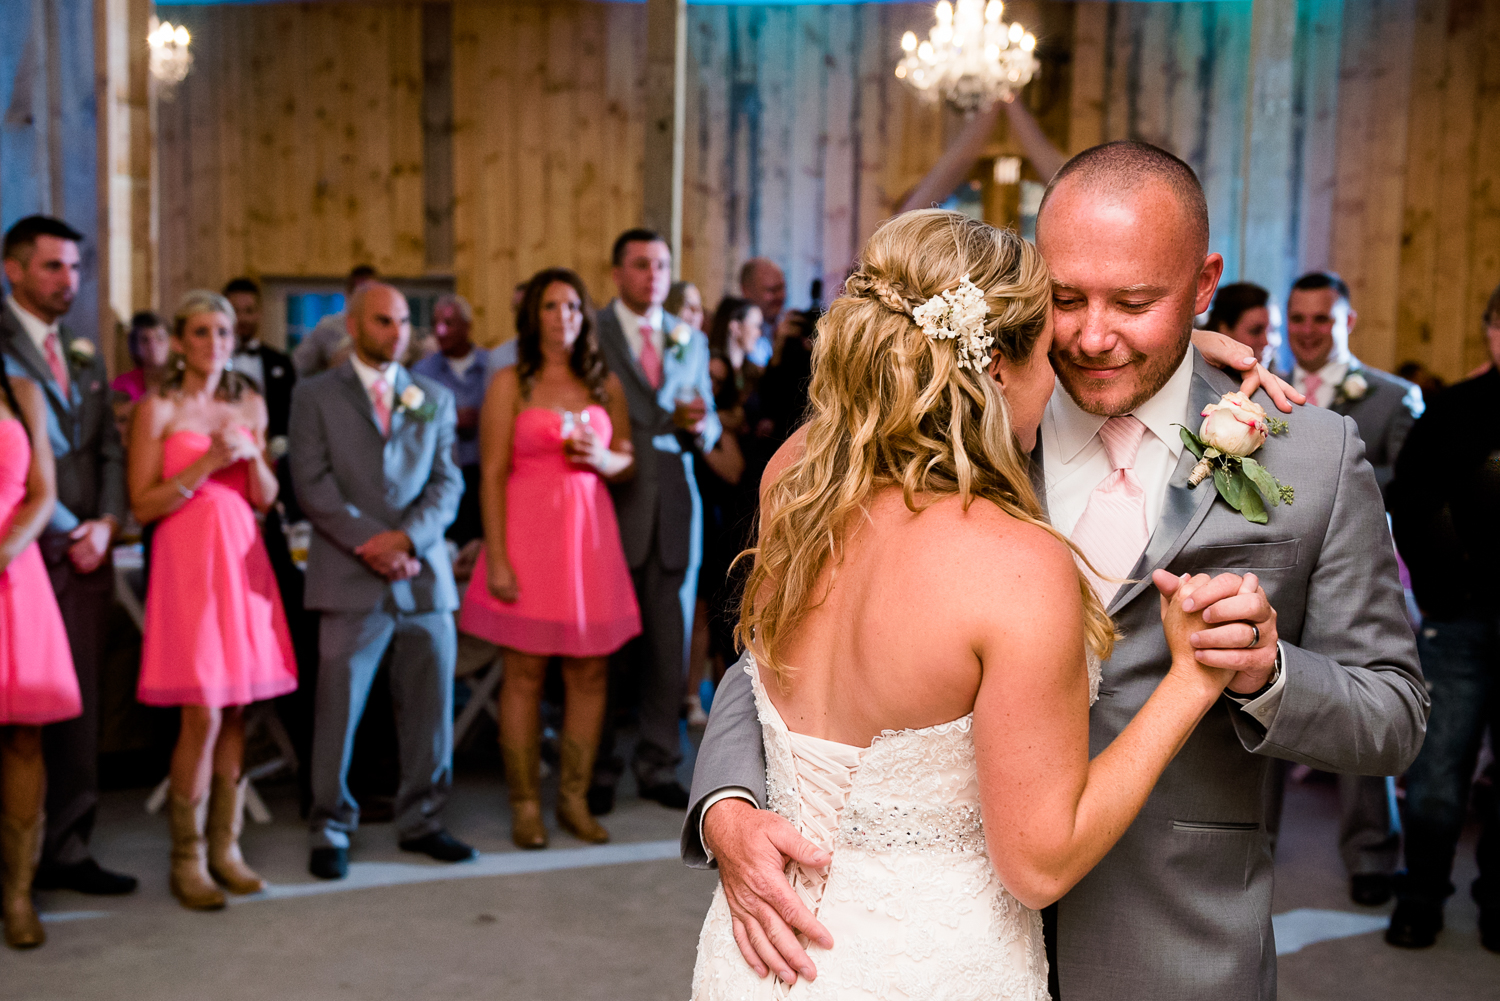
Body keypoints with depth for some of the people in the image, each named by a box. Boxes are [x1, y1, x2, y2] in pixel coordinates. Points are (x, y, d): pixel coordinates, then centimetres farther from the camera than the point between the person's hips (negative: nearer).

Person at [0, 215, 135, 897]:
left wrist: (105, 523, -1)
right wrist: (68, 534, -8)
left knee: (79, 709, 7)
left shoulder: (84, 356, 17)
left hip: (88, 553, 6)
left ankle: (67, 849, 14)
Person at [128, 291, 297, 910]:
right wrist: (206, 465, -15)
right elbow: (142, 506, -6)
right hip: (186, 562, -4)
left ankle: (226, 847, 16)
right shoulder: (158, 409, -1)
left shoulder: (249, 404, 13)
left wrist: (251, 454, -7)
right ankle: (187, 859, 5)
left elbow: (266, 500, 11)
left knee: (237, 712, 4)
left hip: (243, 562, 5)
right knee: (202, 717, -8)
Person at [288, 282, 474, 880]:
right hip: (351, 579, -3)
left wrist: (408, 537, -9)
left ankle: (421, 820, 20)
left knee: (430, 704, 6)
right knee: (339, 706, -1)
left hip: (424, 575, 3)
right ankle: (331, 830, 13)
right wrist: (370, 543, -13)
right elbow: (312, 484, -4)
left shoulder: (434, 398, 16)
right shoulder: (315, 396, 6)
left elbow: (447, 482, 7)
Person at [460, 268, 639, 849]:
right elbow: (493, 474, -4)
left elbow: (627, 464, 16)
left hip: (590, 533, 4)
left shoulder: (606, 384, 12)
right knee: (524, 674, 1)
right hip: (528, 533, -3)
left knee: (590, 672, 4)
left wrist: (602, 458, -8)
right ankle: (525, 806, 11)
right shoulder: (510, 384, 1)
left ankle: (574, 799, 16)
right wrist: (496, 558, -11)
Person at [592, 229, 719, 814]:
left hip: (674, 507, 4)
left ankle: (657, 767, 21)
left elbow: (709, 424, 13)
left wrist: (698, 427, -9)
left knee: (670, 646, 8)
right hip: (612, 505, -4)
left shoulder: (692, 341, 15)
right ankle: (597, 771, 15)